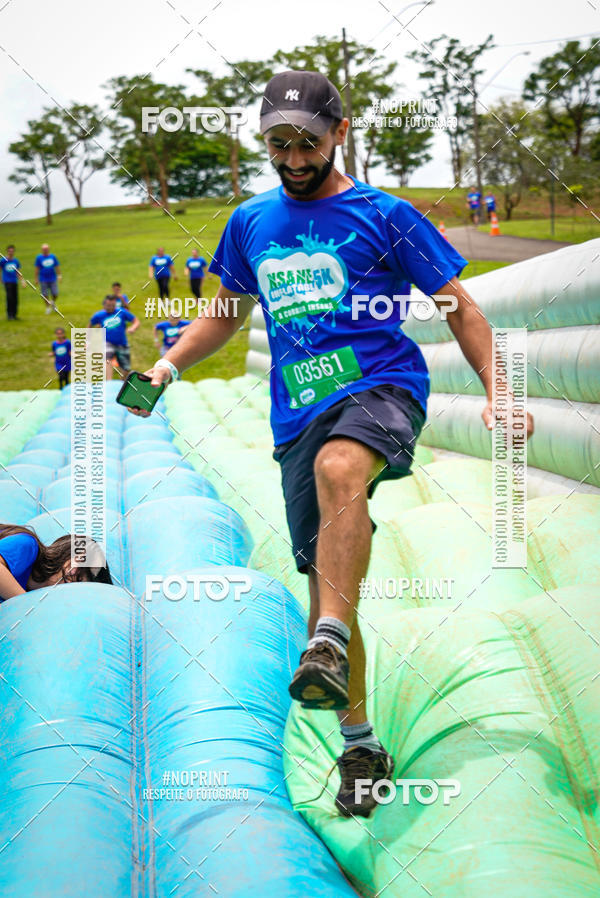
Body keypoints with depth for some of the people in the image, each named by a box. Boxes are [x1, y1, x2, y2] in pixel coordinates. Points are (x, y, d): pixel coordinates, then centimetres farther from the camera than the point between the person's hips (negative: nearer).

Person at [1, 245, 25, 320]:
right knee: (9, 297, -12)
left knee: (15, 299, 3)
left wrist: (22, 279, 10)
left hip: (15, 281, 4)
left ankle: (14, 315, 12)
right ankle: (9, 314, -5)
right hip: (7, 281, -4)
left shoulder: (16, 261, 10)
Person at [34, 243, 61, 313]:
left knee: (55, 294, -2)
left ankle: (53, 303, 29)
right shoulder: (39, 258, -1)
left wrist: (59, 275, 6)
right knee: (45, 295, 0)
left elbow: (57, 266, 12)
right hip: (43, 280, -1)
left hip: (53, 279, 1)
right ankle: (48, 307, 17)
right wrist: (36, 279, -1)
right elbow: (37, 268, 0)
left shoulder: (53, 256, 5)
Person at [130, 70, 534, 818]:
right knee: (325, 581, 2)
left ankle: (330, 644, -43)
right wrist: (169, 365, 12)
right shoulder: (251, 223, 15)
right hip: (299, 416, 4)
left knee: (338, 468, -40)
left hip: (382, 385, -4)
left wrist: (499, 392, -6)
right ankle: (360, 745, 15)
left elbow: (458, 306, 6)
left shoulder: (383, 216, 3)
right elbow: (227, 310, 28)